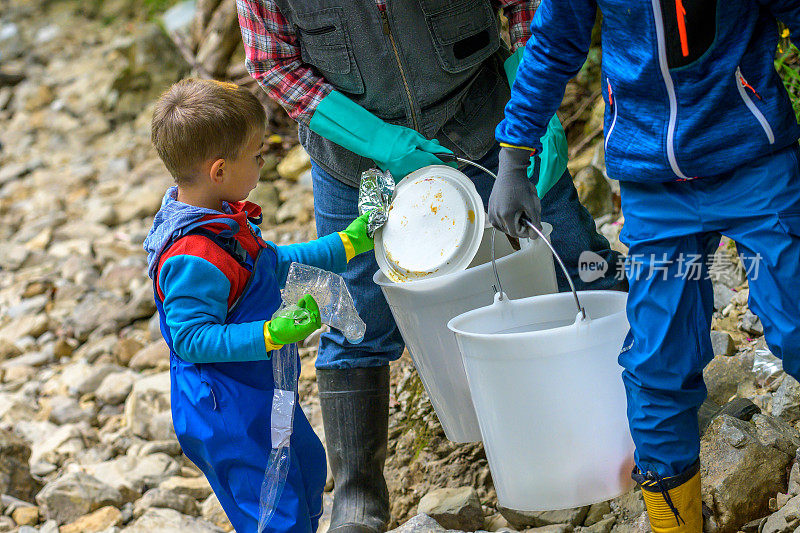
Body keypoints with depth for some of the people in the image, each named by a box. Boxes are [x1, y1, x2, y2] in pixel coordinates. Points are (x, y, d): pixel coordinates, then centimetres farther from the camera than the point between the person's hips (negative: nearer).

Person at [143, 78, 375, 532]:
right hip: (227, 414, -11)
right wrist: (272, 334, -35)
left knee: (308, 469, 28)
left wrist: (346, 245, 17)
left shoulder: (224, 219, 2)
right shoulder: (195, 258, -31)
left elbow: (272, 265, 17)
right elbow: (191, 338, -29)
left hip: (262, 393, 11)